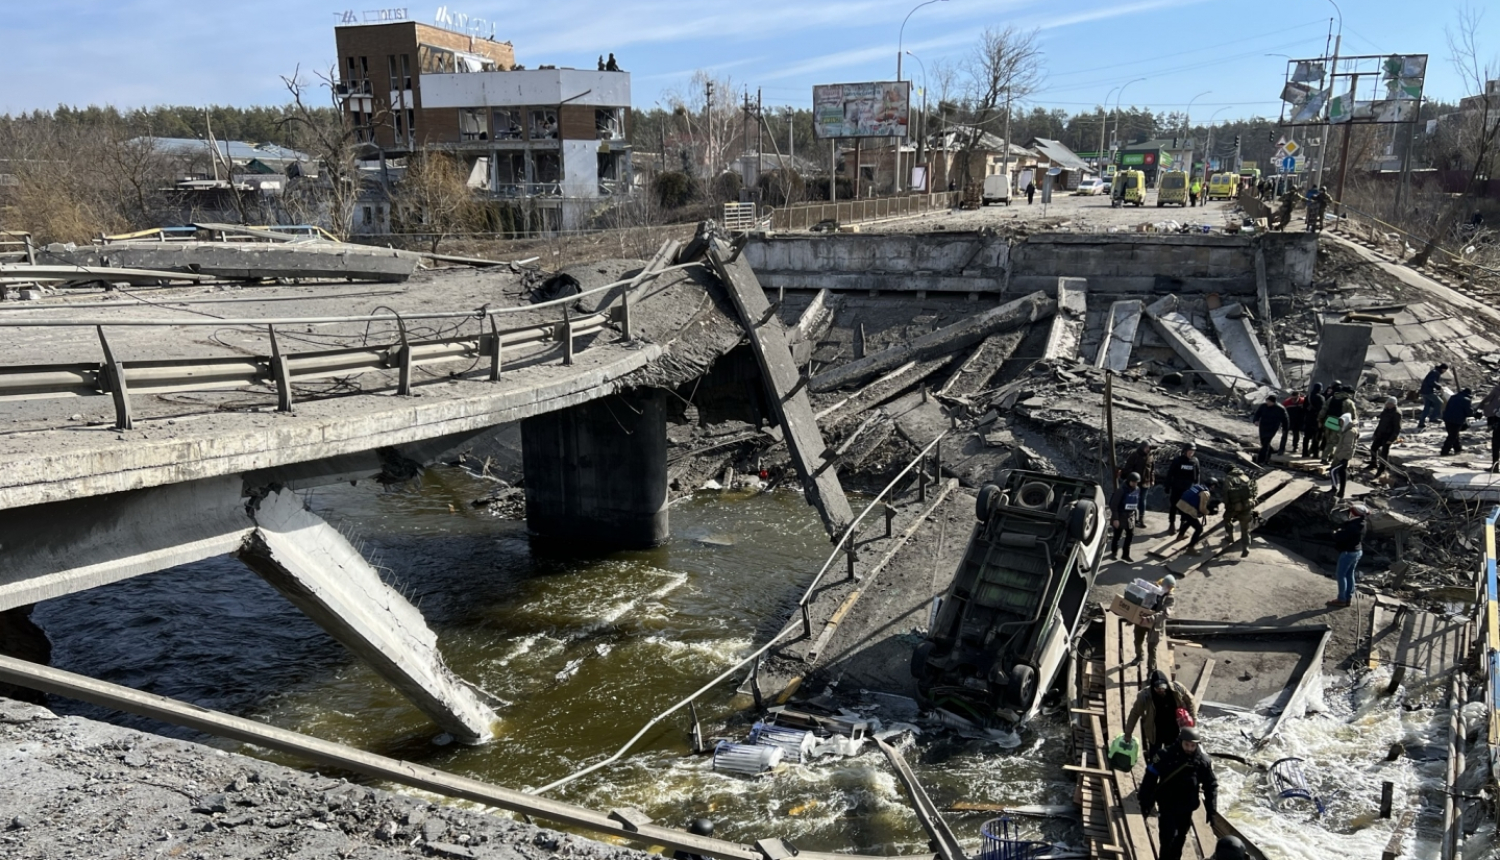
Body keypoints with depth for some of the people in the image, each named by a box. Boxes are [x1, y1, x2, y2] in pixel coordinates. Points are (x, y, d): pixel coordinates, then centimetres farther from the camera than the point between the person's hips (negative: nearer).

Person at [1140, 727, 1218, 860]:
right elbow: (1150, 777, -13)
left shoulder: (1203, 761, -9)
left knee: (1180, 838, 15)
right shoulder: (1167, 757, -18)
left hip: (1187, 807, 3)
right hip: (1167, 805, -3)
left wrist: (1212, 810, -3)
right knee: (1167, 837, -9)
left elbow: (1211, 786, 1)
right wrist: (1146, 802, -12)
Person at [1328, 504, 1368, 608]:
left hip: (1348, 552, -9)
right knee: (1350, 574, 16)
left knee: (1341, 575, 0)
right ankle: (1348, 598, 23)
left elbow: (1340, 537, -25)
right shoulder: (1360, 523, 5)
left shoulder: (1352, 525, -27)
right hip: (1357, 551, 9)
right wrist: (1341, 532, 0)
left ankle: (1341, 600, 4)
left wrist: (1336, 532, -5)